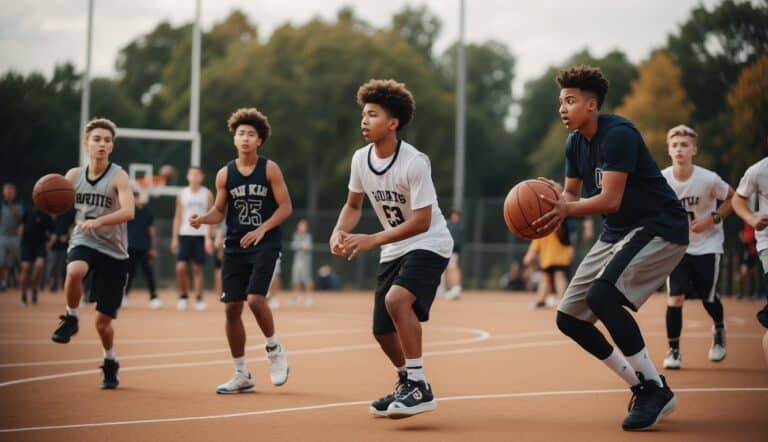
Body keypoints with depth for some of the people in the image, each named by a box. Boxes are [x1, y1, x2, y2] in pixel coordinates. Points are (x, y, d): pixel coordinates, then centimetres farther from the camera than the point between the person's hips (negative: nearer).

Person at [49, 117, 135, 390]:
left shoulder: (118, 176, -11)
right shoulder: (74, 175, 2)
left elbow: (128, 211, -26)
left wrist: (98, 222, -40)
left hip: (114, 252, -2)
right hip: (83, 243, 2)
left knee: (103, 320, 3)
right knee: (75, 271, -37)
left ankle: (111, 362, 31)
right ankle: (70, 320, -12)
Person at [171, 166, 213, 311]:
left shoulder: (207, 194, 3)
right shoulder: (182, 194, 9)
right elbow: (178, 217, 11)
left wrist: (208, 237, -9)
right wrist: (174, 237, 4)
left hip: (201, 235, -2)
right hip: (184, 234, 2)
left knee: (197, 268, 0)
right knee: (181, 267, -8)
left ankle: (198, 299, 6)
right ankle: (183, 296, 7)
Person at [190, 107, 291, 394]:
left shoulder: (270, 169, -3)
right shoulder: (225, 174, 6)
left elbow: (285, 207, -6)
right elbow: (219, 211, 11)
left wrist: (262, 229, -19)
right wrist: (203, 219, -10)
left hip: (265, 244, -4)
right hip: (235, 246, 4)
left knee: (255, 298, -21)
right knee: (232, 308, 1)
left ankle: (274, 350, 7)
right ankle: (241, 376, 13)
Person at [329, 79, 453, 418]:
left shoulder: (414, 162, -24)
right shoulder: (361, 158, -4)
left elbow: (421, 222, -25)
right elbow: (354, 204, 10)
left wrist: (372, 241, -31)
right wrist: (340, 231, -11)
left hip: (428, 244, -7)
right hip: (393, 250, 7)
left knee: (397, 300, -32)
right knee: (383, 330, 10)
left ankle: (420, 387, -24)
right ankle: (407, 383, 38)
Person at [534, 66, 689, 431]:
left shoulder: (617, 134, -20)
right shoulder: (575, 143, 6)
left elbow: (611, 200, -27)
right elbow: (571, 196, 11)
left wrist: (566, 209, -38)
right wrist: (551, 201, -11)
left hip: (660, 229, -10)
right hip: (616, 233, 10)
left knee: (602, 297, -30)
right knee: (569, 316, 4)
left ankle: (656, 389, -15)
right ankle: (642, 386, 15)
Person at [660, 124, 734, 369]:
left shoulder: (708, 179, -19)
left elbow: (733, 198, -3)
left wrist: (712, 219, -14)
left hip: (707, 243, 0)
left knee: (708, 297, 7)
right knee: (675, 296, -13)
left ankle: (719, 330, 41)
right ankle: (673, 350, 3)